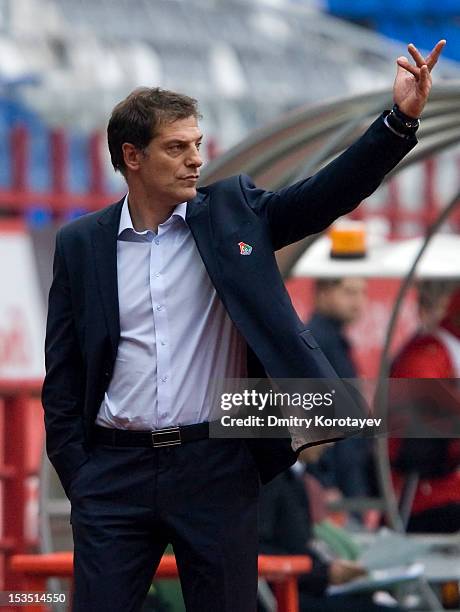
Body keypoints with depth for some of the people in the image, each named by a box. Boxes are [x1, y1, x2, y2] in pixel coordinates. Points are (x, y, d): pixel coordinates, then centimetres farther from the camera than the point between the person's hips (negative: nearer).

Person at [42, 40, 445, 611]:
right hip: (115, 472, 0)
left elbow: (329, 194, -5)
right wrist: (76, 475, 1)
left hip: (218, 468, 0)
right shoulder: (80, 243, 6)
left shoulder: (231, 210, 6)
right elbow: (63, 375, 8)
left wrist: (401, 119, -18)